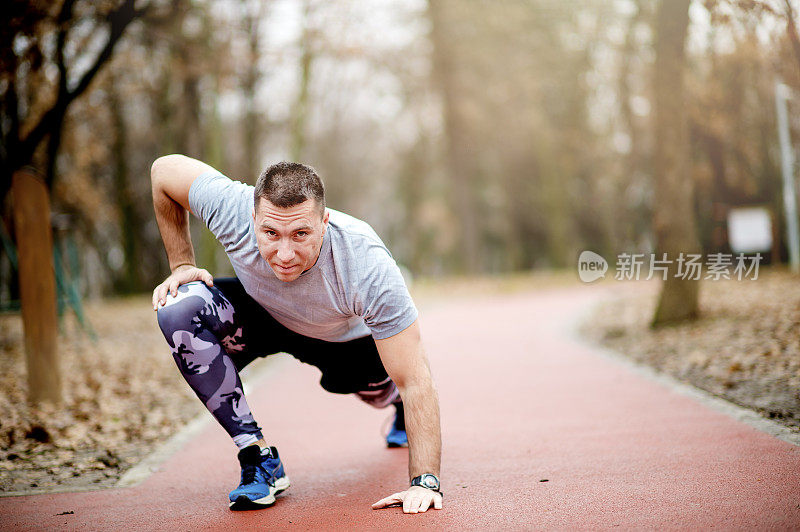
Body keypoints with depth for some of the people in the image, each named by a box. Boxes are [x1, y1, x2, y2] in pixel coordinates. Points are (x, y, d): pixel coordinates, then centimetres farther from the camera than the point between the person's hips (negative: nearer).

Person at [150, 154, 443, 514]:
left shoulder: (369, 269, -42)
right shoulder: (231, 209, -38)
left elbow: (415, 380, -36)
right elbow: (164, 169, -16)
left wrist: (424, 481, -41)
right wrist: (181, 265, -16)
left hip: (347, 336, 0)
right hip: (261, 314, 0)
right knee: (179, 311, -27)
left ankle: (400, 407, 46)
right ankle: (258, 458, -17)